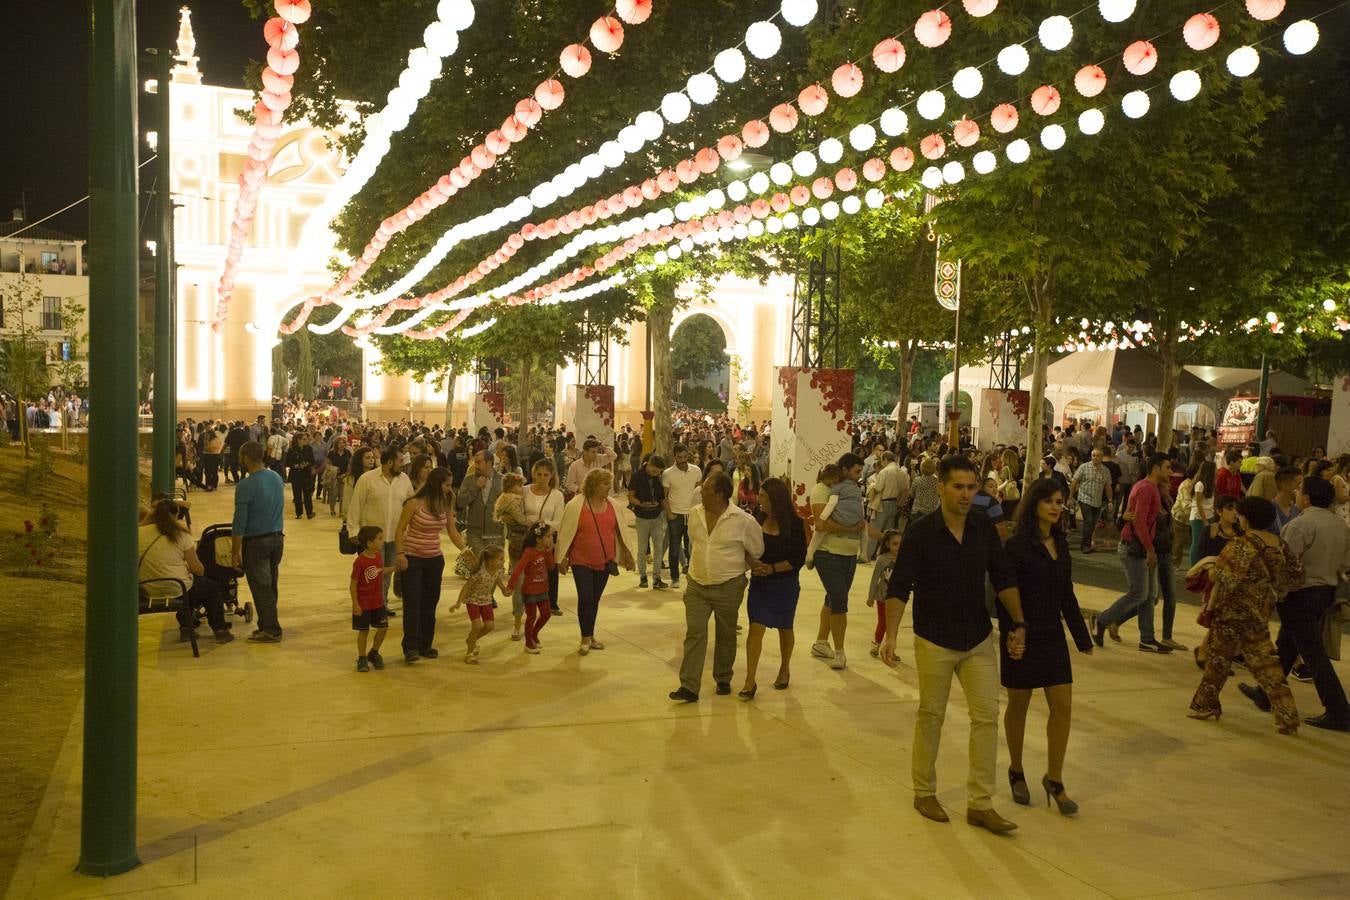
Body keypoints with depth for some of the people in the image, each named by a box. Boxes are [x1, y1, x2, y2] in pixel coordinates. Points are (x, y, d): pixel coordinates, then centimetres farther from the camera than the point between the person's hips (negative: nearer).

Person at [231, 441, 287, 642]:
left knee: (261, 588, 2)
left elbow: (239, 523, -17)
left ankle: (271, 630, 7)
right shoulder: (277, 478, 3)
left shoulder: (246, 486, -18)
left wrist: (235, 552, -11)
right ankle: (267, 625, 23)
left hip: (256, 542, -7)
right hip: (277, 538, 7)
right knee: (270, 586, 15)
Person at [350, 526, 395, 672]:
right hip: (363, 604, -6)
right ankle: (362, 659, 20)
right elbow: (353, 584, -17)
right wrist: (355, 604, -17)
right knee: (363, 631, 5)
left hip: (378, 602, 6)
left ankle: (374, 653, 29)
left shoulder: (379, 556, 0)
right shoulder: (360, 561, -21)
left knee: (383, 628, 8)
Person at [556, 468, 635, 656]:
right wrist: (562, 558, -7)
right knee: (585, 598, -7)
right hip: (582, 562, -4)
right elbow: (565, 533, -8)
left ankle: (591, 635, 24)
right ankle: (585, 639, 5)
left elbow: (621, 530, 10)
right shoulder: (576, 505, -12)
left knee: (595, 599, 11)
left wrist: (627, 554, 11)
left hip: (604, 562, 4)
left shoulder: (612, 505, 2)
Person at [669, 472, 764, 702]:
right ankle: (689, 687, -4)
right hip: (697, 586, 3)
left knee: (726, 635, 12)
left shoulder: (743, 521, -14)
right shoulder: (694, 514, -1)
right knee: (694, 633, -4)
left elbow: (757, 552, 1)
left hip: (728, 588, -3)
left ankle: (723, 679, 31)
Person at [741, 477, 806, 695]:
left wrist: (773, 568, -22)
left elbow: (799, 559, -12)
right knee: (756, 627, -7)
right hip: (759, 582, 2)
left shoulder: (794, 524, -13)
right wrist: (752, 563, -11)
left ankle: (784, 671, 39)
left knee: (784, 628, 16)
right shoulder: (758, 519, -3)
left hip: (785, 585, -2)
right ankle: (750, 681, -3)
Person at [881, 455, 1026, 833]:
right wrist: (890, 633, -24)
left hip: (979, 640, 4)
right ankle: (924, 792, 26)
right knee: (931, 717, 9)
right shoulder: (920, 532, -14)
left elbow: (1004, 578, 7)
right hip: (934, 642, -4)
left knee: (987, 716, 1)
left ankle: (980, 803, 10)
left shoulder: (985, 529, -1)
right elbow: (899, 586, -15)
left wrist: (1018, 624, 3)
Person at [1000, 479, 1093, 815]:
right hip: (1023, 636, -6)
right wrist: (1010, 636, -21)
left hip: (1052, 636, 6)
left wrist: (1082, 636, 15)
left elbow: (1067, 594, 14)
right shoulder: (1016, 545, -14)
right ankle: (1016, 772, 28)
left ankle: (1054, 779, 14)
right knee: (1019, 706, 9)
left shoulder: (1060, 543, 7)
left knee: (1063, 706, 2)